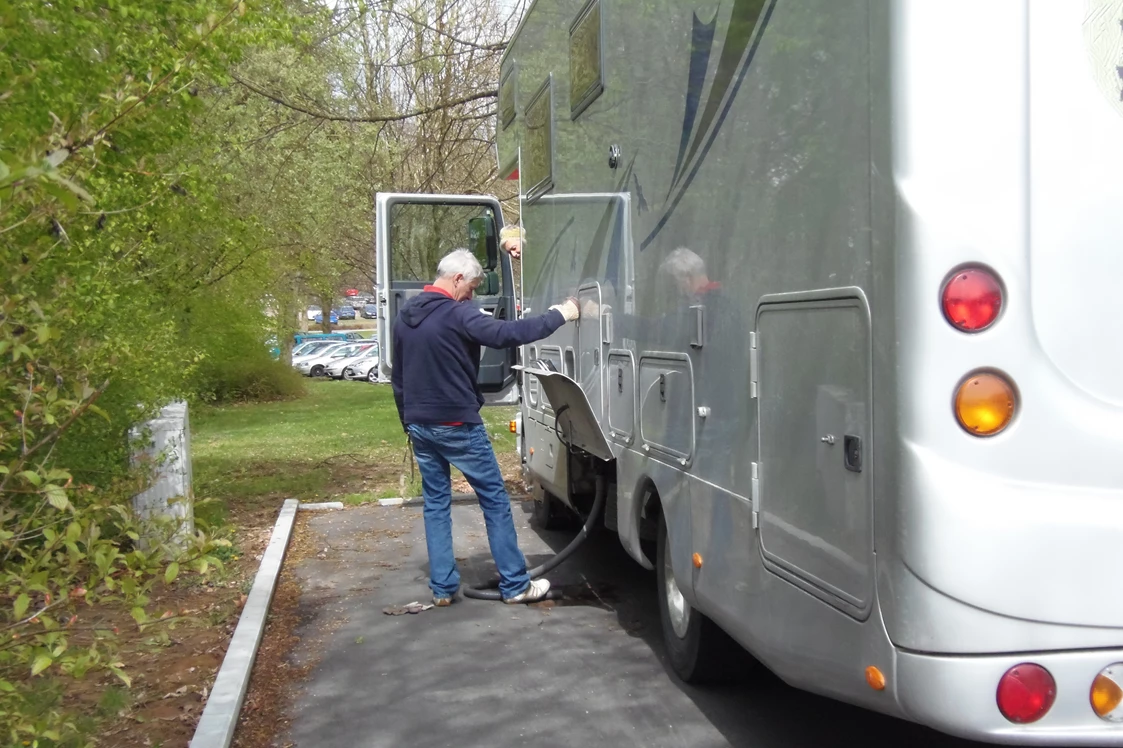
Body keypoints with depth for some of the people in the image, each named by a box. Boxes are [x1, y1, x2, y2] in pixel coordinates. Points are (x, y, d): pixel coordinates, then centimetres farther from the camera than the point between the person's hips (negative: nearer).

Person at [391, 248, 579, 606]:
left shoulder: (405, 315, 9)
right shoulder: (456, 314, -16)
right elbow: (507, 334, -27)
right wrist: (559, 315, -20)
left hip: (420, 426, 7)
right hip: (456, 425, -7)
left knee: (435, 503, 13)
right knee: (495, 500, 3)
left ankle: (442, 588, 12)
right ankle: (515, 585, 7)